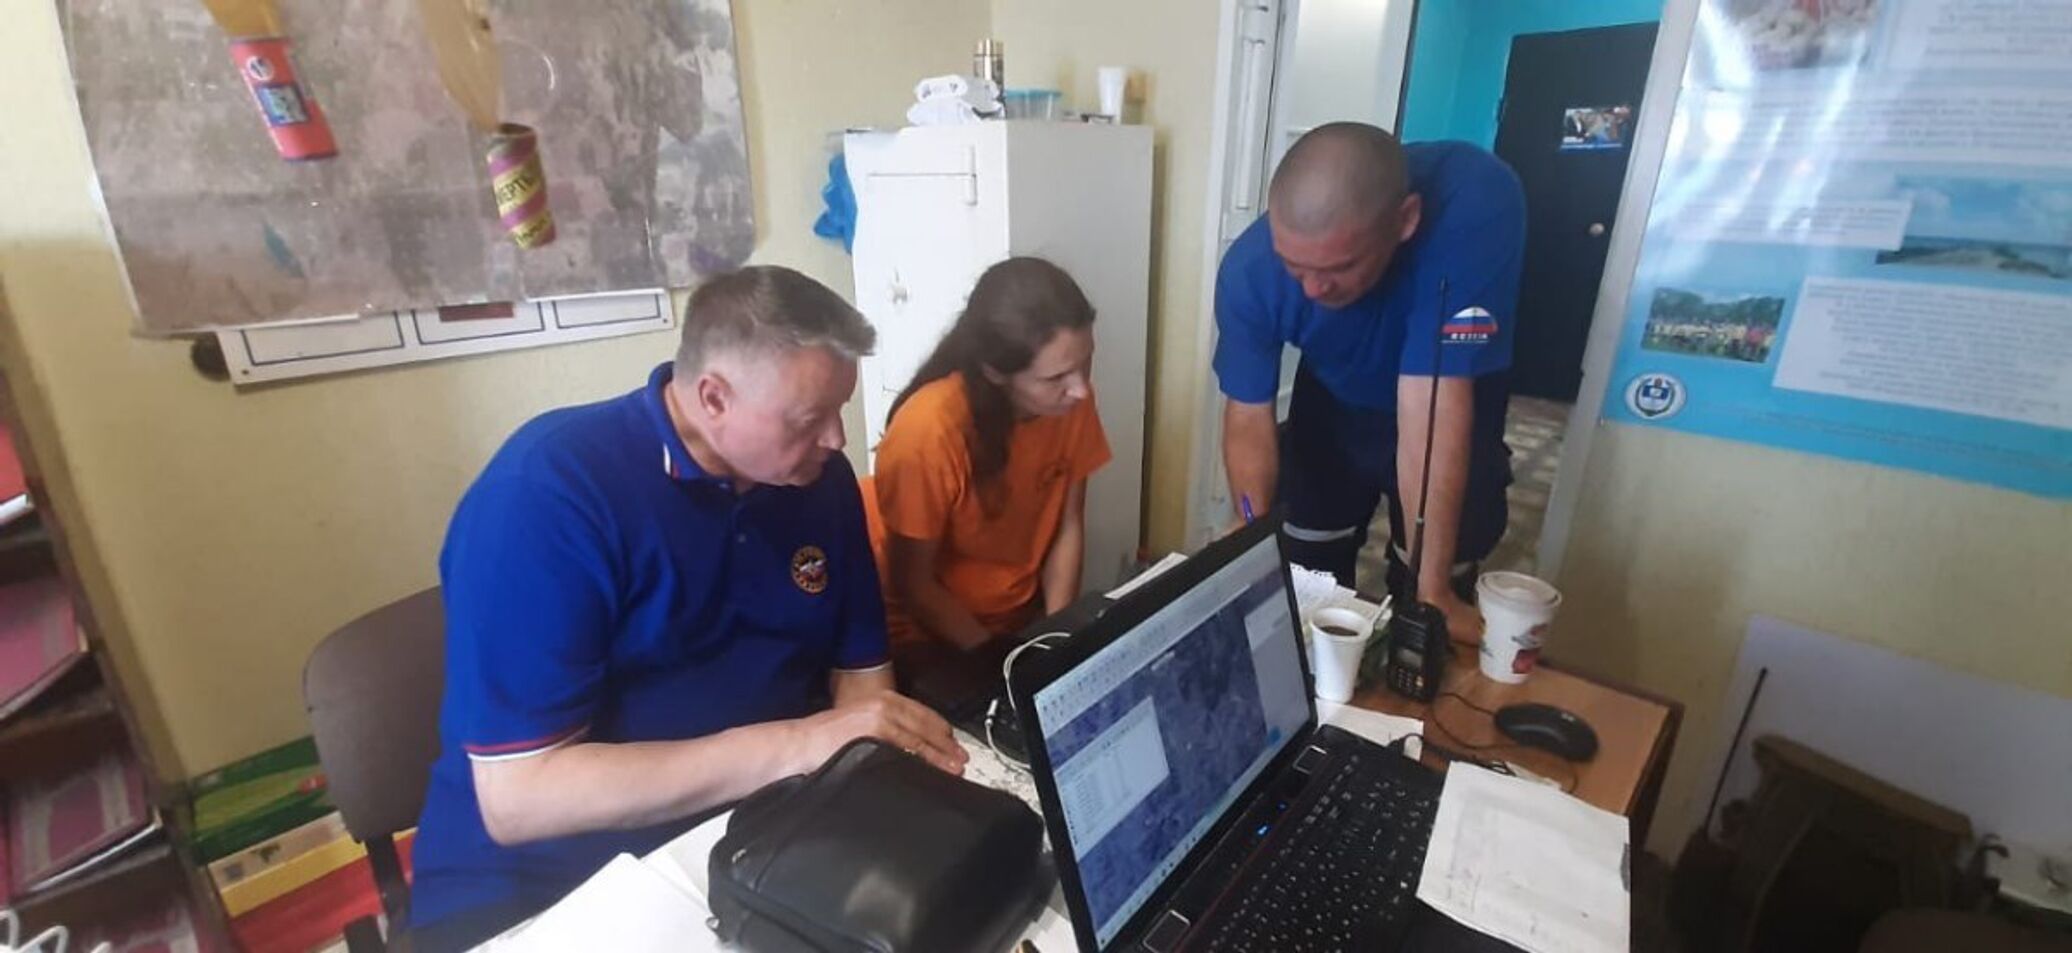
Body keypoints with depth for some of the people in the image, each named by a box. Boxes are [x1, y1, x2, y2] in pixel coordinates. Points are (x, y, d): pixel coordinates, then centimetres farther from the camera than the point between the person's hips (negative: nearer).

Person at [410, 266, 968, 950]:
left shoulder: (818, 478, -3)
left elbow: (859, 672, 2)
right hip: (544, 887, -5)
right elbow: (517, 797, -24)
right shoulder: (542, 492, -21)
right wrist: (790, 745, -31)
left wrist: (885, 737, -20)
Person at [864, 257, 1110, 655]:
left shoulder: (1070, 399, -14)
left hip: (1022, 614, 5)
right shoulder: (930, 431, -29)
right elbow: (912, 583, -19)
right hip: (925, 632, -4)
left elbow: (1068, 528, -4)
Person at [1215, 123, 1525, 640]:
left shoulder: (1476, 205, -38)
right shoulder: (1251, 267, -30)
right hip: (1332, 401, 2)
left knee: (1427, 616, 5)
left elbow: (1430, 408, -40)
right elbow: (1249, 418, -21)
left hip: (1451, 402, -1)